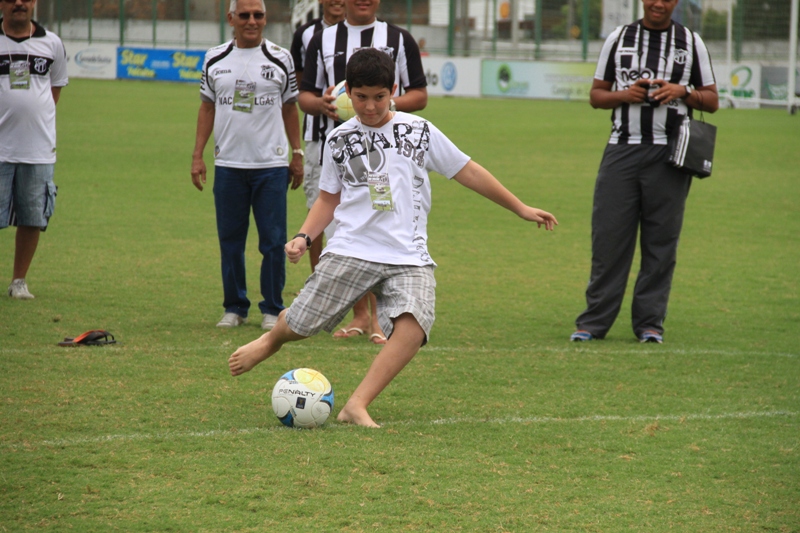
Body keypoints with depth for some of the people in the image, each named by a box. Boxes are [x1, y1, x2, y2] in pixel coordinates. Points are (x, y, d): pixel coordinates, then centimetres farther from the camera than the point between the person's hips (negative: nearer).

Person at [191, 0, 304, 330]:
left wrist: (297, 154, 5)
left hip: (271, 164, -1)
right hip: (228, 164, 1)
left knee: (273, 241, -3)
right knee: (230, 241, 4)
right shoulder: (215, 59, 7)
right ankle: (235, 307, 15)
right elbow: (207, 108, 12)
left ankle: (272, 309, 8)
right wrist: (197, 155, 6)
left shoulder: (280, 59, 4)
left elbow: (290, 108, 9)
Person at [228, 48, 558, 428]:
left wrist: (521, 209, 16)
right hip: (349, 252, 1)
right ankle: (271, 341, 29)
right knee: (301, 324, -8)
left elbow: (468, 172, 14)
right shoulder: (339, 140, 11)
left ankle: (357, 406, -25)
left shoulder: (419, 131, 8)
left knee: (412, 326, -27)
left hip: (409, 259, 0)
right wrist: (303, 237, 3)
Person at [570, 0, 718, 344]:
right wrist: (625, 95, -7)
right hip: (622, 150, 0)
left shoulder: (691, 43, 10)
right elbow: (596, 95, 13)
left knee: (661, 242, 0)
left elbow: (711, 101, 11)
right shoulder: (618, 39, 11)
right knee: (609, 238, -3)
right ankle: (594, 322, 1)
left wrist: (683, 91, -9)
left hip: (668, 157, 0)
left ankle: (650, 322, 7)